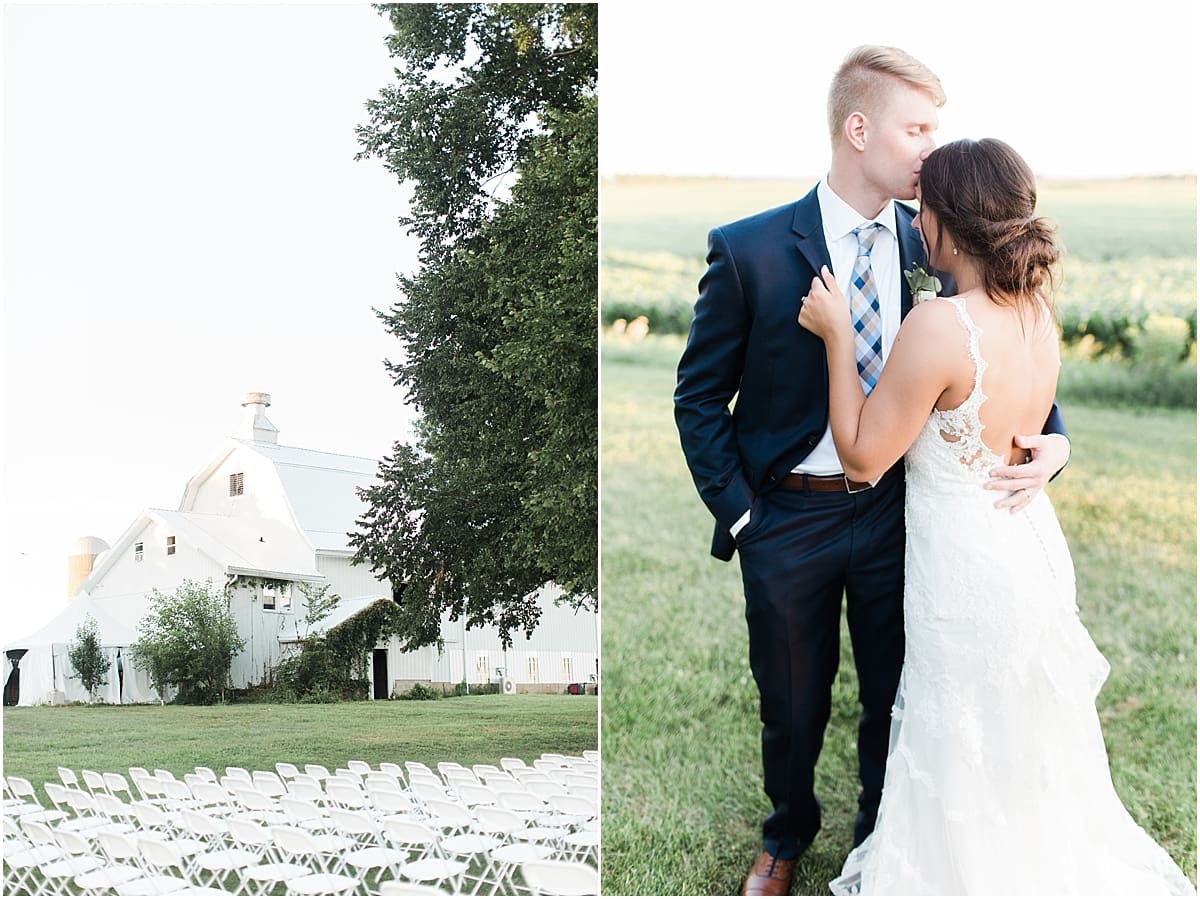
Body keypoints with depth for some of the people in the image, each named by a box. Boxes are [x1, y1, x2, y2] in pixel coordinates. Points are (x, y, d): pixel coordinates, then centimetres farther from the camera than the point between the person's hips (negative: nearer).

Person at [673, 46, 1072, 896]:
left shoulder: (934, 250, -4)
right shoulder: (750, 250, -13)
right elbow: (700, 396, -5)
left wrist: (1052, 438, -17)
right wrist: (736, 510, -8)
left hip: (899, 511, 2)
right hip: (790, 516, -2)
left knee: (896, 695, 17)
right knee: (793, 701, 18)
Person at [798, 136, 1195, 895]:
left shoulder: (939, 327, -26)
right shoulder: (1038, 311, -2)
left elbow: (863, 457, -17)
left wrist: (837, 334, -12)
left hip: (969, 569, -8)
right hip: (1034, 546, 8)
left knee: (961, 768, 11)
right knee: (1030, 758, 25)